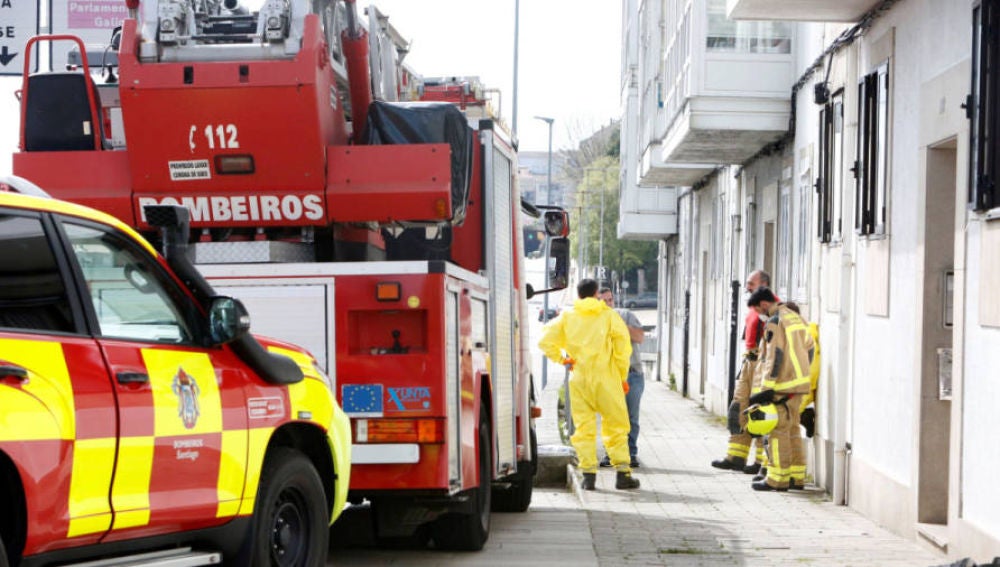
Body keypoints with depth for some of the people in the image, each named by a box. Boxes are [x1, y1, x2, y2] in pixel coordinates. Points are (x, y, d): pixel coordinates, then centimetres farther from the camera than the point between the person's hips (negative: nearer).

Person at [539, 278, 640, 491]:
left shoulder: (567, 317, 7)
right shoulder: (609, 316, 2)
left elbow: (546, 341, 1)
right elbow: (623, 344, -6)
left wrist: (561, 358, 12)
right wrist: (623, 375, 1)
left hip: (578, 379, 2)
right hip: (606, 378, -1)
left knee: (584, 427, 5)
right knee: (616, 425, 6)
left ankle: (588, 474, -1)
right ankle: (622, 472, 3)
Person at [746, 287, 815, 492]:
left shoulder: (774, 322, -13)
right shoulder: (796, 318, 15)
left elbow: (774, 357, -19)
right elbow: (809, 348, 20)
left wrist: (767, 388, -18)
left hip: (782, 386, -9)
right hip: (799, 383, 9)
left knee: (778, 431, -5)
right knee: (792, 429, 14)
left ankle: (778, 479, -4)